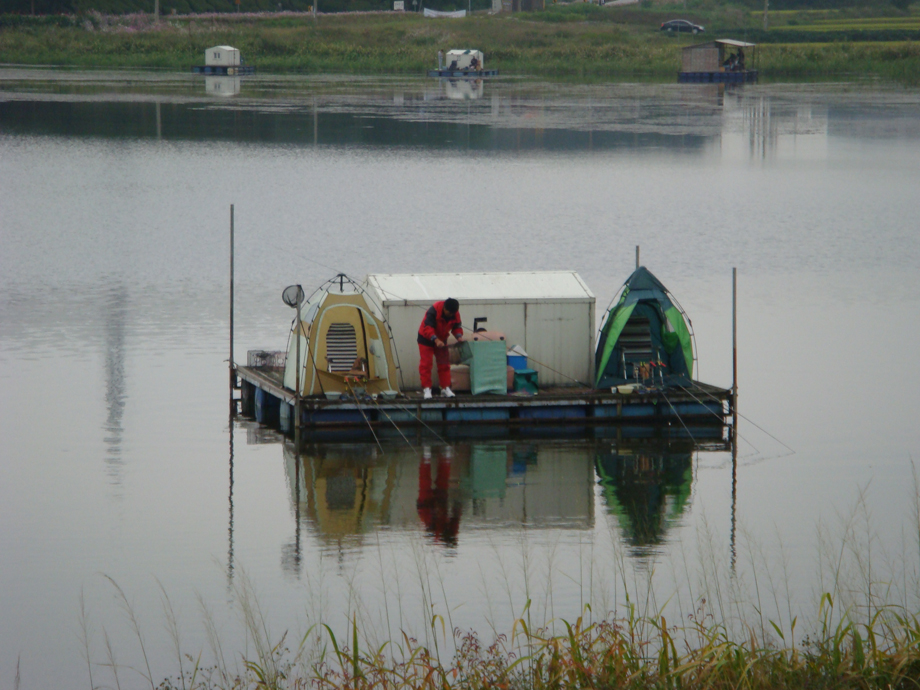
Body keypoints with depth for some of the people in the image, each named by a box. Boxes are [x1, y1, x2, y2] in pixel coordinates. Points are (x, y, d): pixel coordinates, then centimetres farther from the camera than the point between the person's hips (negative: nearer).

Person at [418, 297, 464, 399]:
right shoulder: (434, 310, -32)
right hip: (426, 338, -5)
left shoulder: (455, 314, -15)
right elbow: (427, 328, -36)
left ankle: (445, 388, 9)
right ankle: (426, 389, -5)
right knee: (426, 364, -8)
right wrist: (436, 340, -49)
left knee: (444, 364, 4)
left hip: (441, 339, 5)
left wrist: (459, 336, -25)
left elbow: (457, 326, -3)